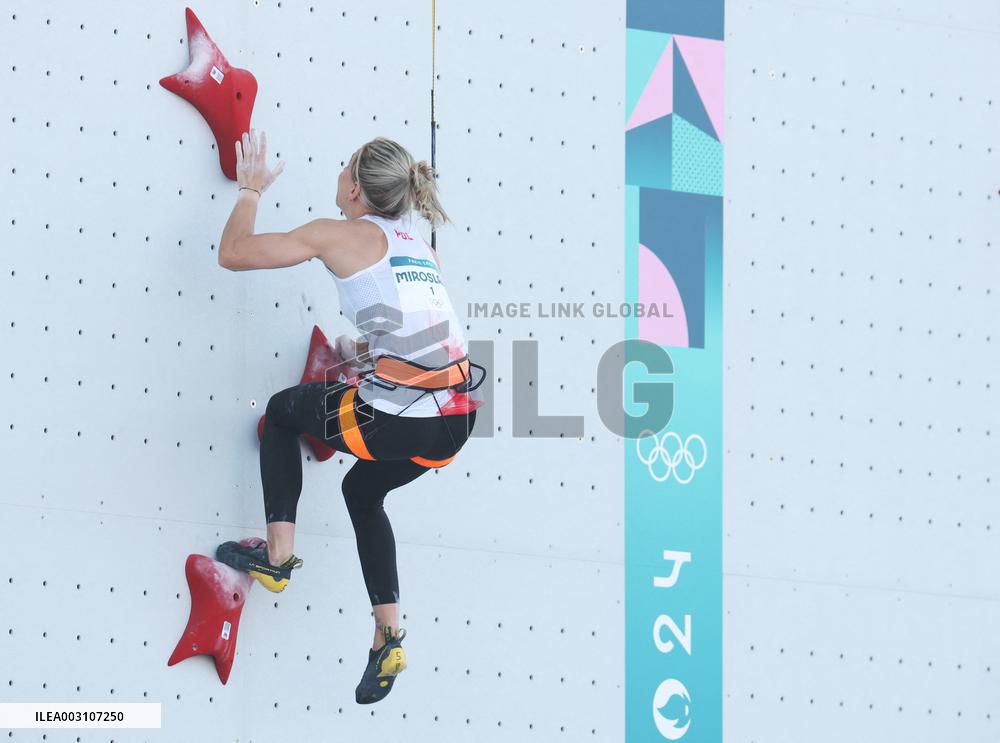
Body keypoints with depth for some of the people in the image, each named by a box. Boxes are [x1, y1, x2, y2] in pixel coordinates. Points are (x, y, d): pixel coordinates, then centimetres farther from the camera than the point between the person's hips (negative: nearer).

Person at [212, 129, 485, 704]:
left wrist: (250, 189, 20)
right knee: (363, 490, 34)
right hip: (457, 420, 7)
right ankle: (389, 637, 25)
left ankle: (278, 555, 21)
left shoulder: (340, 235, 1)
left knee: (283, 410, 24)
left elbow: (233, 253, 5)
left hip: (399, 418, -7)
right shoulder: (416, 243, 20)